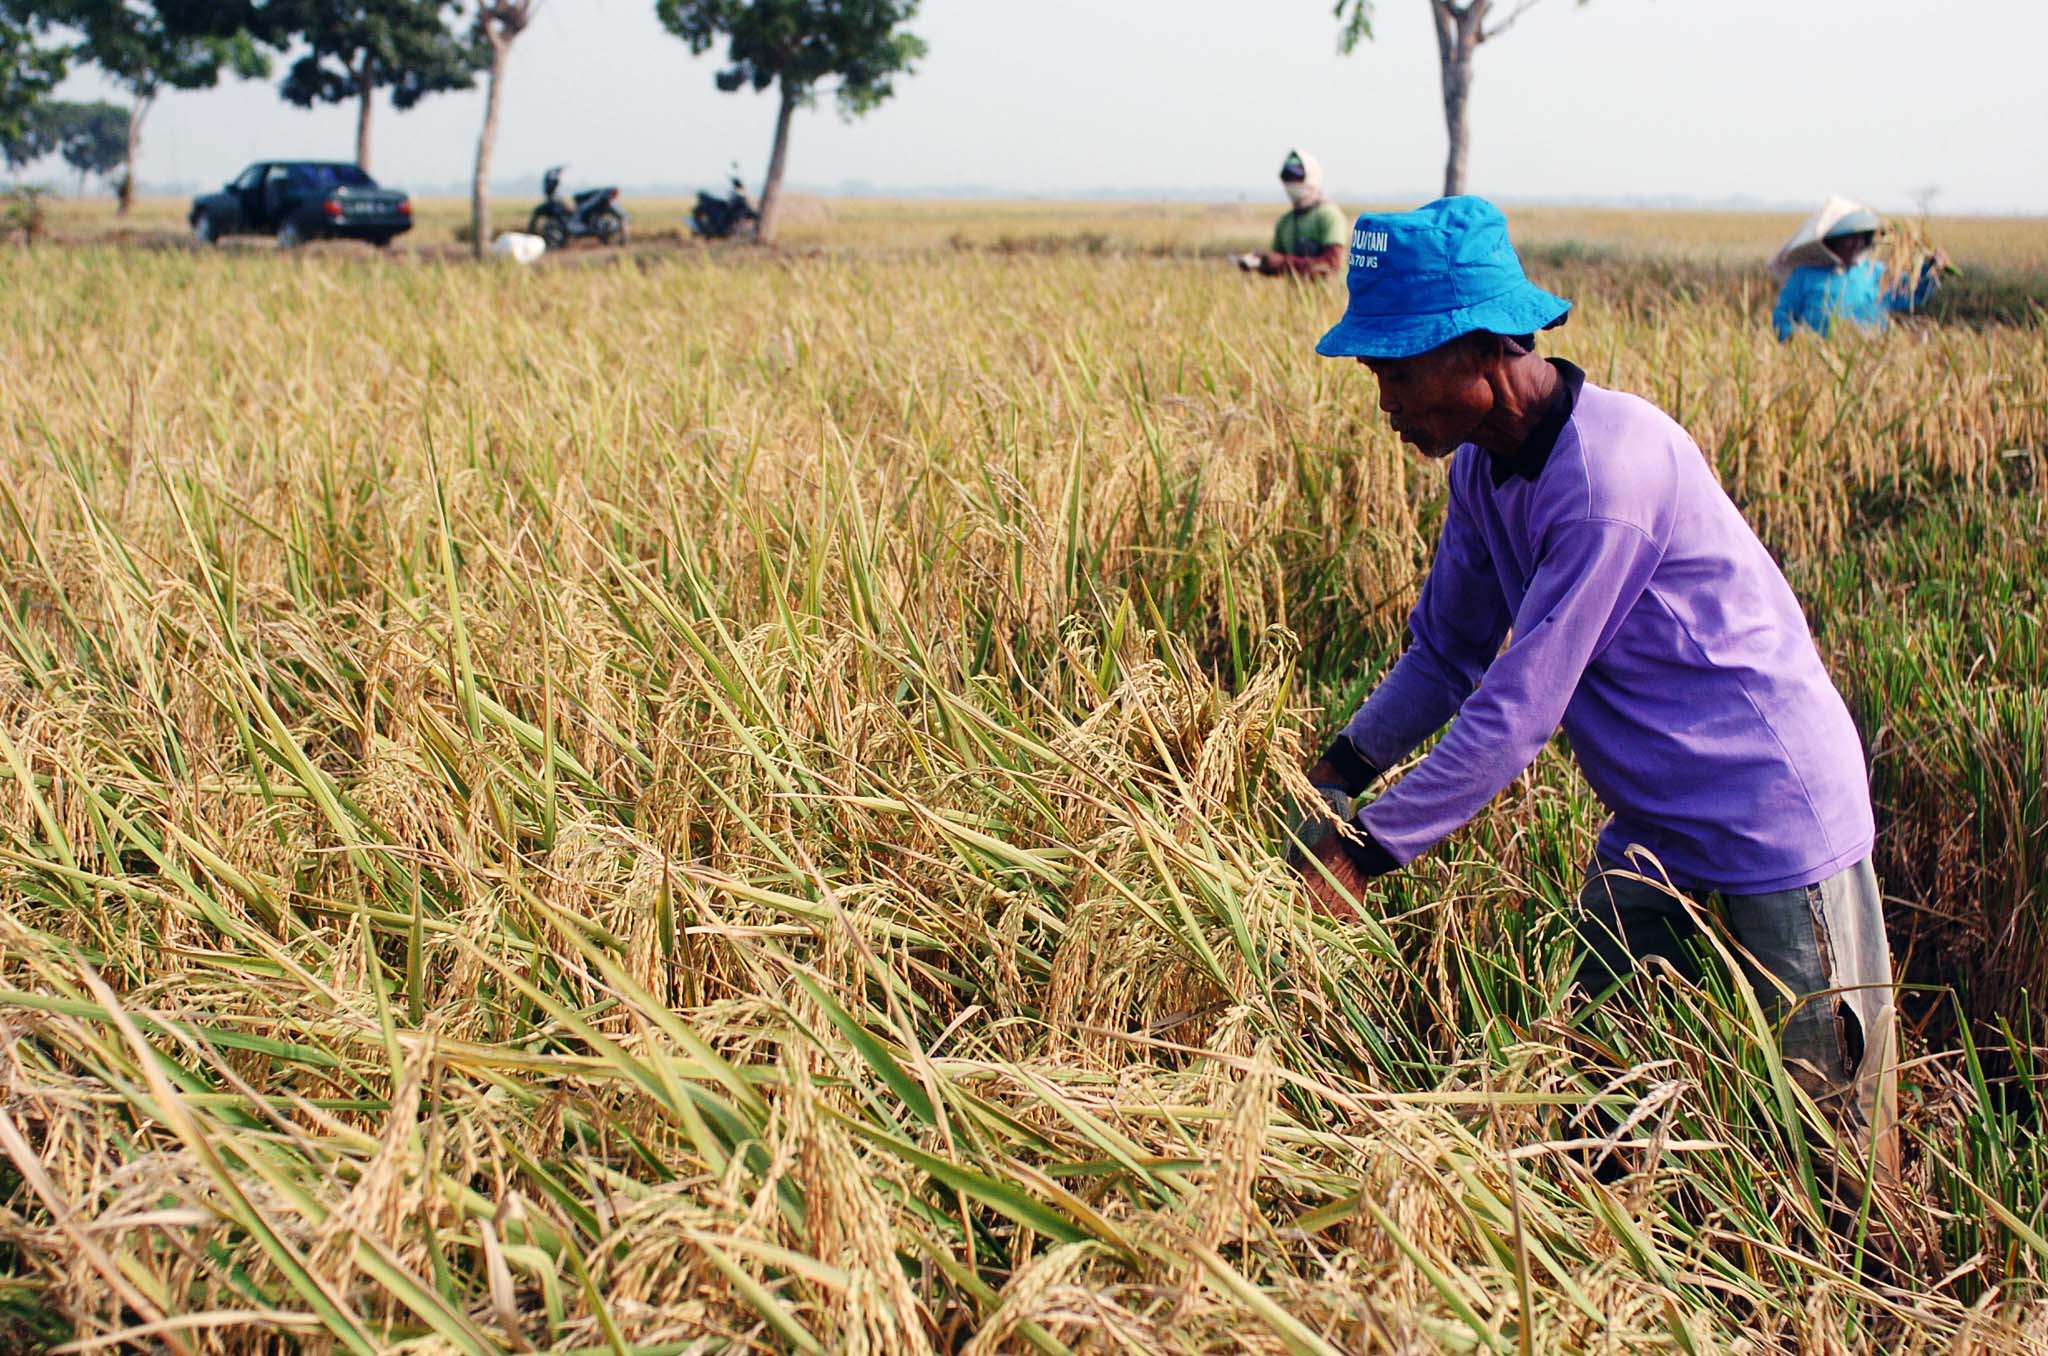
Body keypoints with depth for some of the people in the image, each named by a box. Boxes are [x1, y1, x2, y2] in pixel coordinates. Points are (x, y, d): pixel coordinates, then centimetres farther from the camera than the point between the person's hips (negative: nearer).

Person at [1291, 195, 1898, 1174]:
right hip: (1652, 823, 8)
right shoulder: (1483, 464, -1)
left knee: (1829, 1139, 3)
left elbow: (1519, 709, -29)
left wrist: (1367, 847, -24)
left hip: (1776, 816, -8)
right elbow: (1446, 654, 8)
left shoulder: (1606, 469, -29)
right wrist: (1343, 771, -6)